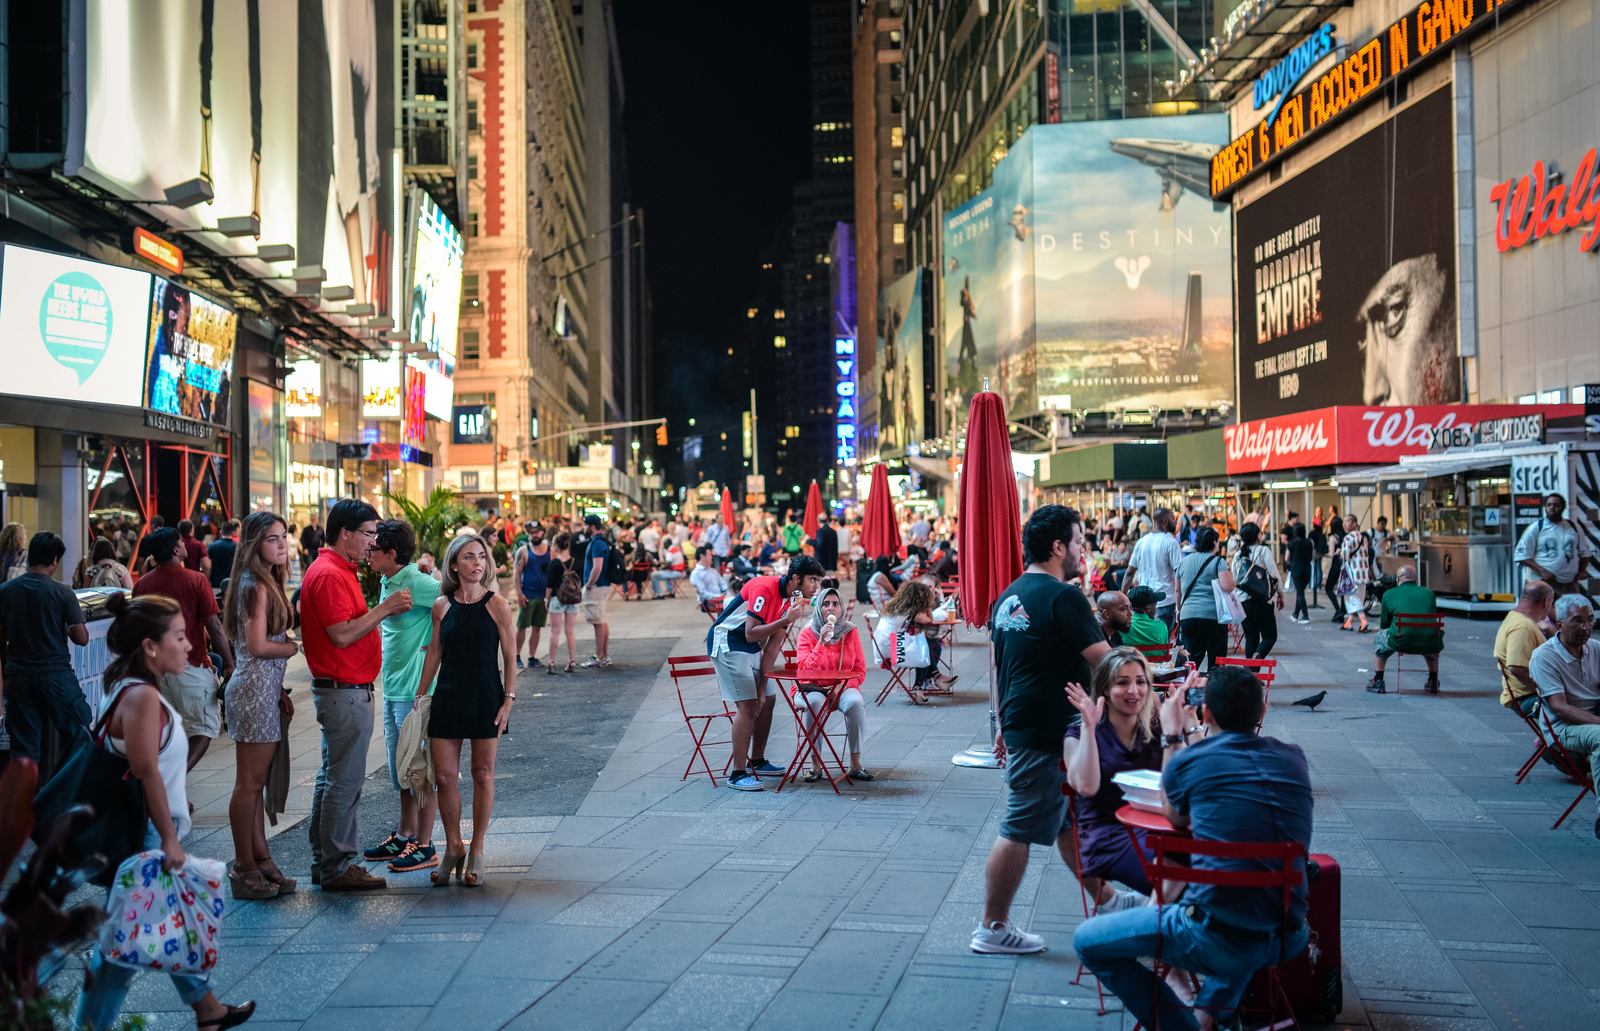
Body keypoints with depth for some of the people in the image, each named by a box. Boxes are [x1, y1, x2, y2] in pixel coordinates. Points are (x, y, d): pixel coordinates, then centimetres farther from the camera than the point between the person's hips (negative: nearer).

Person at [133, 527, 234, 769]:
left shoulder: (142, 584, 5)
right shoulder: (196, 580, -10)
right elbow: (214, 626, -12)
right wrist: (229, 665, -5)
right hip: (191, 665, -5)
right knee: (205, 727, 1)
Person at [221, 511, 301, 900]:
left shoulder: (266, 583, 16)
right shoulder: (257, 586, -14)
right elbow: (258, 646, -19)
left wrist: (280, 692, 13)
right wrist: (297, 647, -5)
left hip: (265, 688, 10)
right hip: (255, 689, -10)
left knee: (256, 782, 14)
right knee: (249, 783, -3)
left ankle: (260, 860, 21)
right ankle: (245, 869, 4)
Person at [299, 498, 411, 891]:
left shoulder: (338, 570, 16)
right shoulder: (330, 574, -17)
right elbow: (342, 635, -23)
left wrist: (383, 610, 9)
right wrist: (384, 608, -18)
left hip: (341, 691, 11)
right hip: (345, 692, -11)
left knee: (332, 778, 15)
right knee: (345, 781, -4)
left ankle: (324, 861, 23)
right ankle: (337, 867, 3)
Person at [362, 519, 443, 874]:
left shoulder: (417, 583, -17)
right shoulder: (386, 584, 11)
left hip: (417, 690, -9)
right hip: (392, 689, 9)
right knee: (401, 769, 18)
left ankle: (424, 846, 8)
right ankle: (405, 835, 31)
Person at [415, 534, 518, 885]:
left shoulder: (497, 605, -5)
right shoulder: (442, 606, 2)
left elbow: (510, 658, -2)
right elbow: (434, 652, 11)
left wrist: (508, 700, -8)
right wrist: (420, 695, 11)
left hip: (486, 698, -2)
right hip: (448, 697, 2)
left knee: (482, 774, 6)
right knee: (445, 776, 1)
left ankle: (477, 852, 16)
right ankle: (453, 847, 18)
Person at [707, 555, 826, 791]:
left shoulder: (793, 598, 2)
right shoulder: (765, 588, -25)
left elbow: (773, 645, 3)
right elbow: (751, 634, -29)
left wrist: (762, 686, 0)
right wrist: (785, 621, -33)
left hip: (752, 648, 9)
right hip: (727, 643, -9)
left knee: (768, 699, 11)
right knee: (747, 704, -15)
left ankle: (757, 762, 26)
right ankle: (737, 774, -11)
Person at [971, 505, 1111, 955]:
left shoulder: (1007, 597, 11)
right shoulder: (1063, 597, -17)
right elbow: (1104, 661, -16)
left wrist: (1005, 724, 23)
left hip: (1021, 726, 10)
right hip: (1049, 735, -10)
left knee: (1068, 820, 18)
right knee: (1020, 830, -1)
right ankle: (993, 929, 8)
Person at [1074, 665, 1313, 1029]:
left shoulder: (1189, 761, -5)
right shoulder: (1293, 758, 6)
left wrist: (1172, 735, 23)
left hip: (1216, 938, -5)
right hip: (1289, 939, 6)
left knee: (1087, 942, 11)